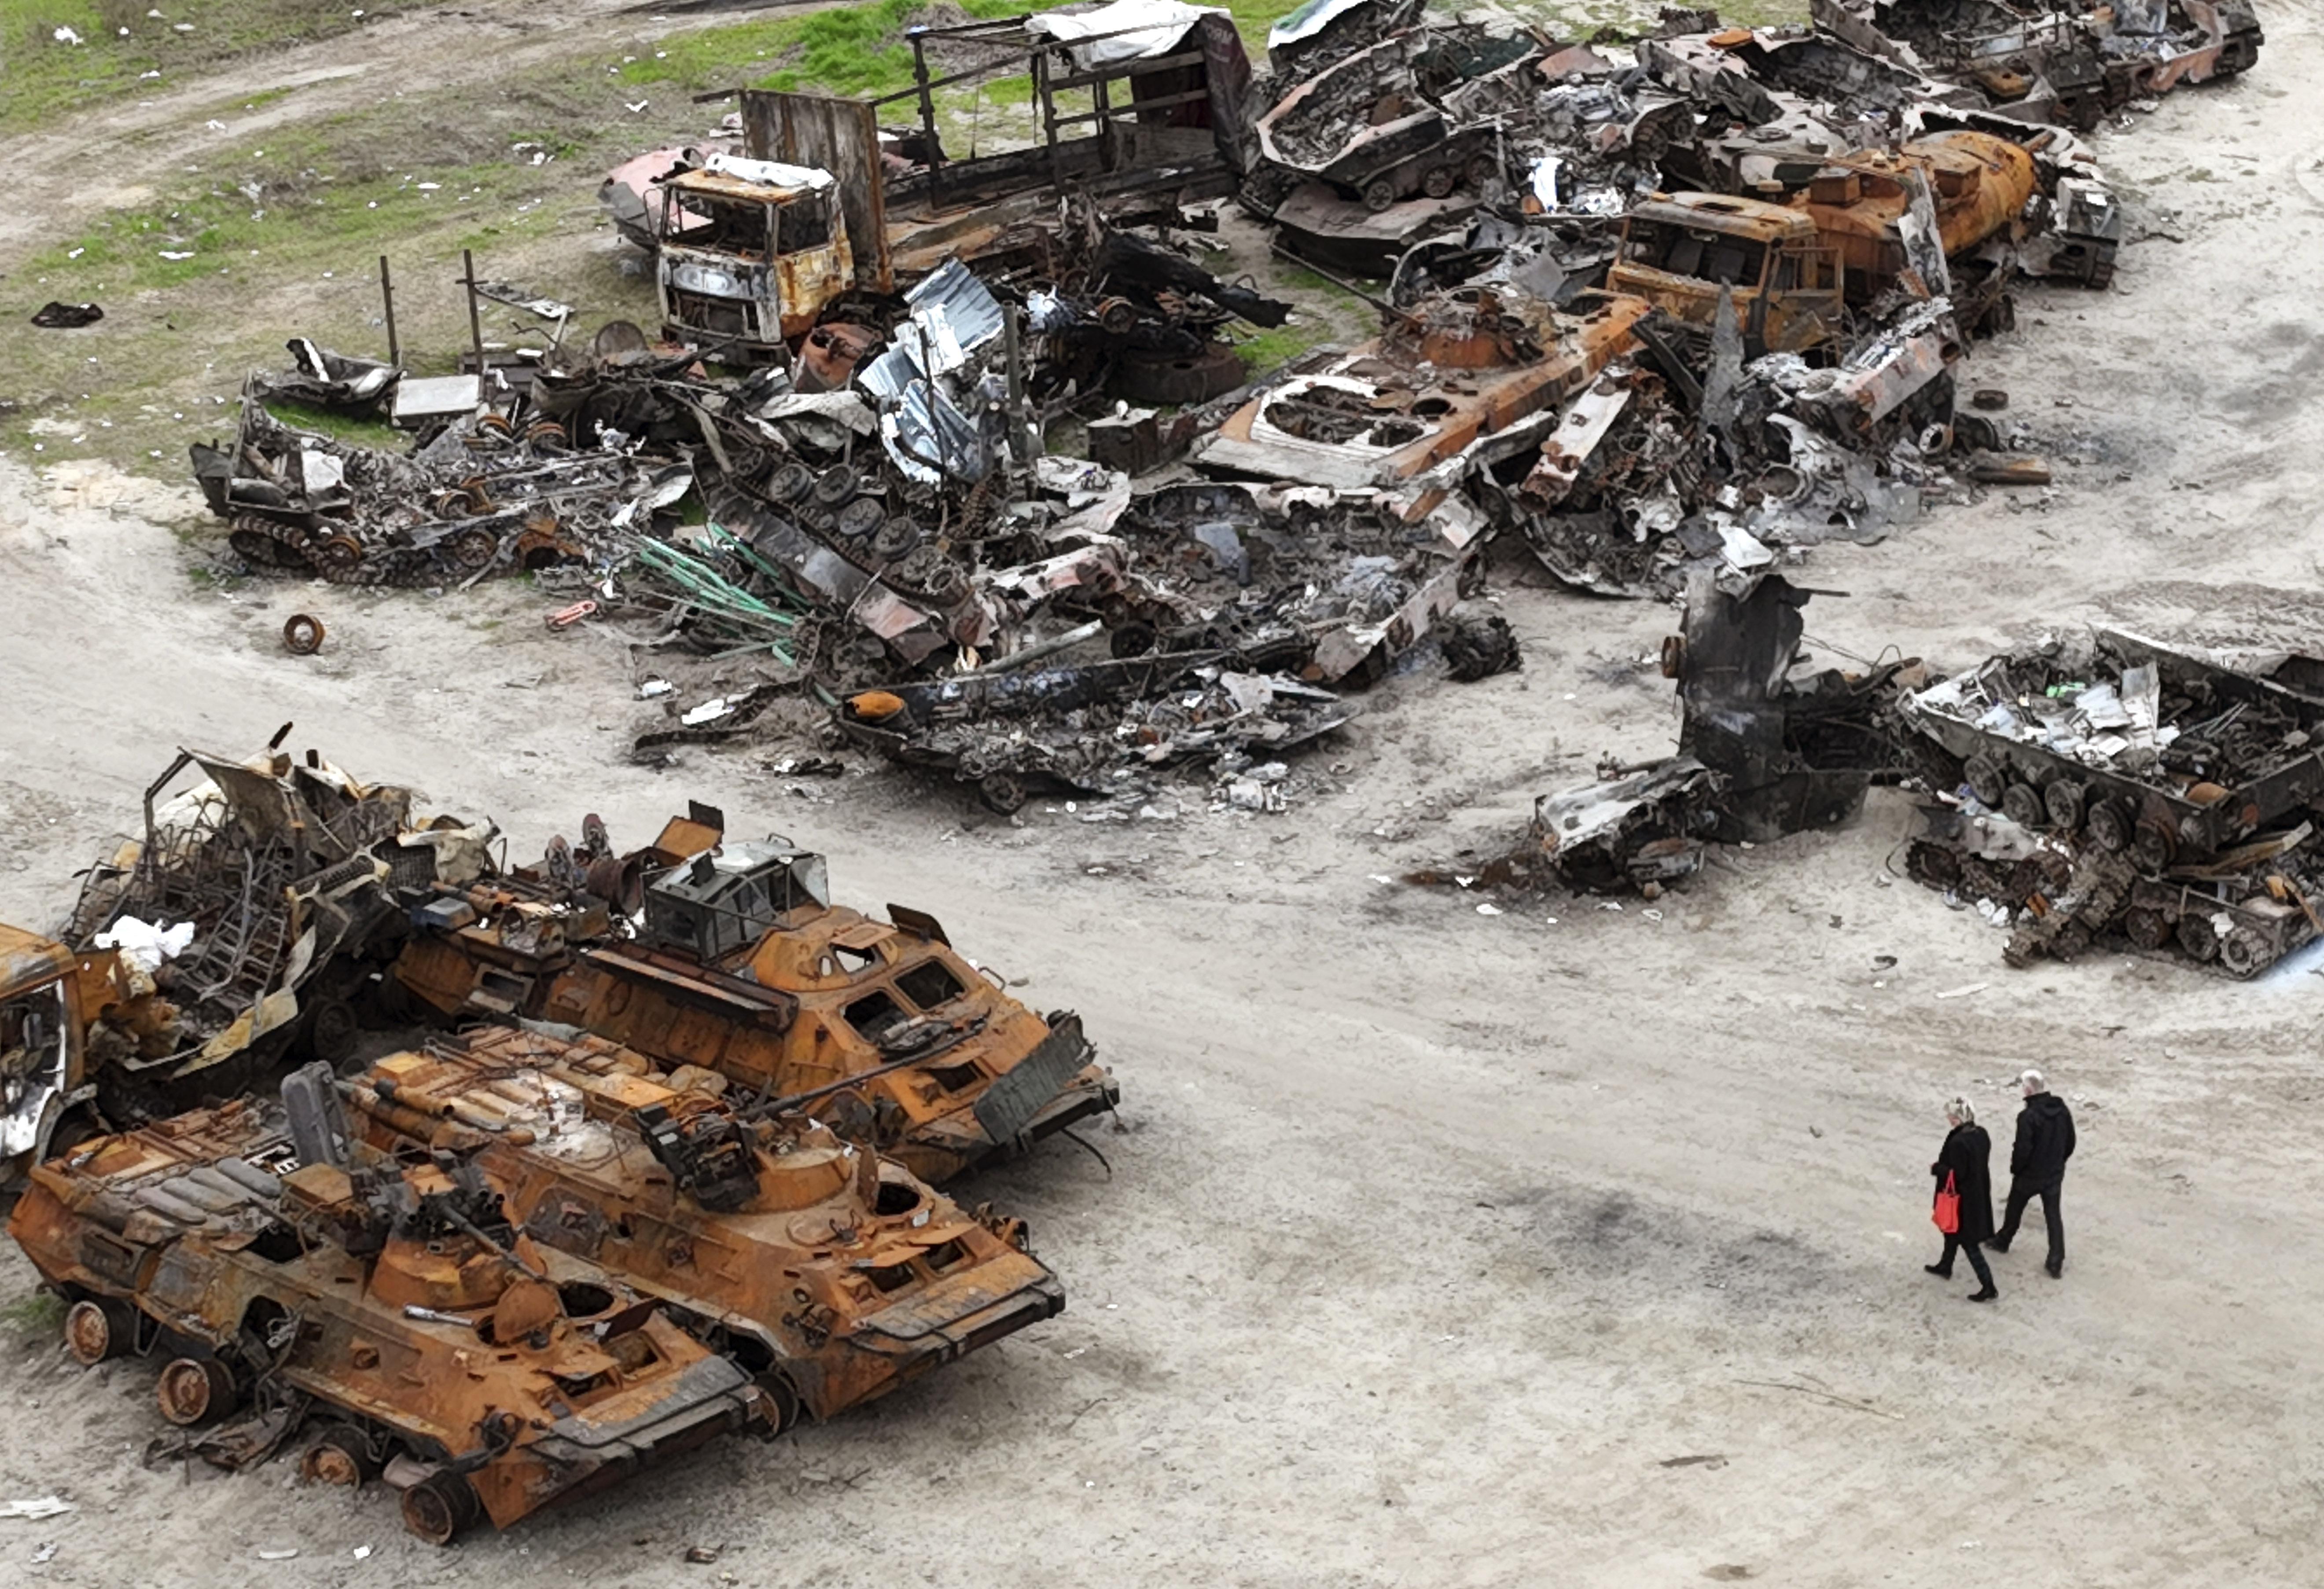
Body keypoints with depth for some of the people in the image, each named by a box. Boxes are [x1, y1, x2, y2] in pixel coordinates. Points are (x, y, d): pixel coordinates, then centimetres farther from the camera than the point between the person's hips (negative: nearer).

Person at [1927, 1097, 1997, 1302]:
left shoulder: (1958, 1142, -29)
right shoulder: (1982, 1134, -3)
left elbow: (1957, 1174, -26)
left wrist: (1936, 1169, -9)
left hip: (1963, 1199, -9)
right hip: (1978, 1195, 9)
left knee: (1968, 1242, 3)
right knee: (1953, 1231, 29)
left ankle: (1988, 1287, 5)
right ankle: (1945, 1267, 48)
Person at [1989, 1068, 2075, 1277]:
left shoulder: (2028, 1117, -27)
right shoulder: (2062, 1110, -6)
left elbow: (2023, 1150, -23)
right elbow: (2070, 1143, 4)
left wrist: (2015, 1169, -4)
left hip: (2029, 1175, -5)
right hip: (2055, 1174, 5)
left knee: (2015, 1209, 21)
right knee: (2053, 1216, 11)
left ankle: (2003, 1242, 43)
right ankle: (2056, 1264, 10)